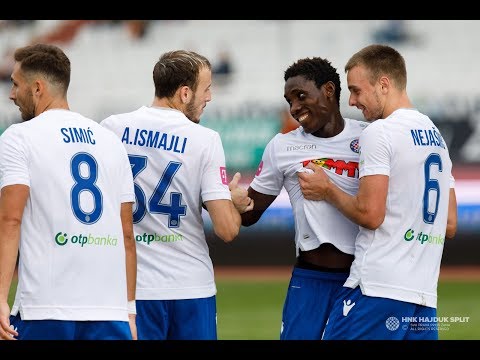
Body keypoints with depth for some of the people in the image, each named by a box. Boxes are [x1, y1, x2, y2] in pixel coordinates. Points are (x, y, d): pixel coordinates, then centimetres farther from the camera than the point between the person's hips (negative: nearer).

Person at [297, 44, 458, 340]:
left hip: (378, 291, -8)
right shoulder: (437, 137, 18)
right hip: (425, 297, 8)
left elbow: (370, 214, -13)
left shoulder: (379, 133, -8)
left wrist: (327, 191, 2)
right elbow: (450, 225, 20)